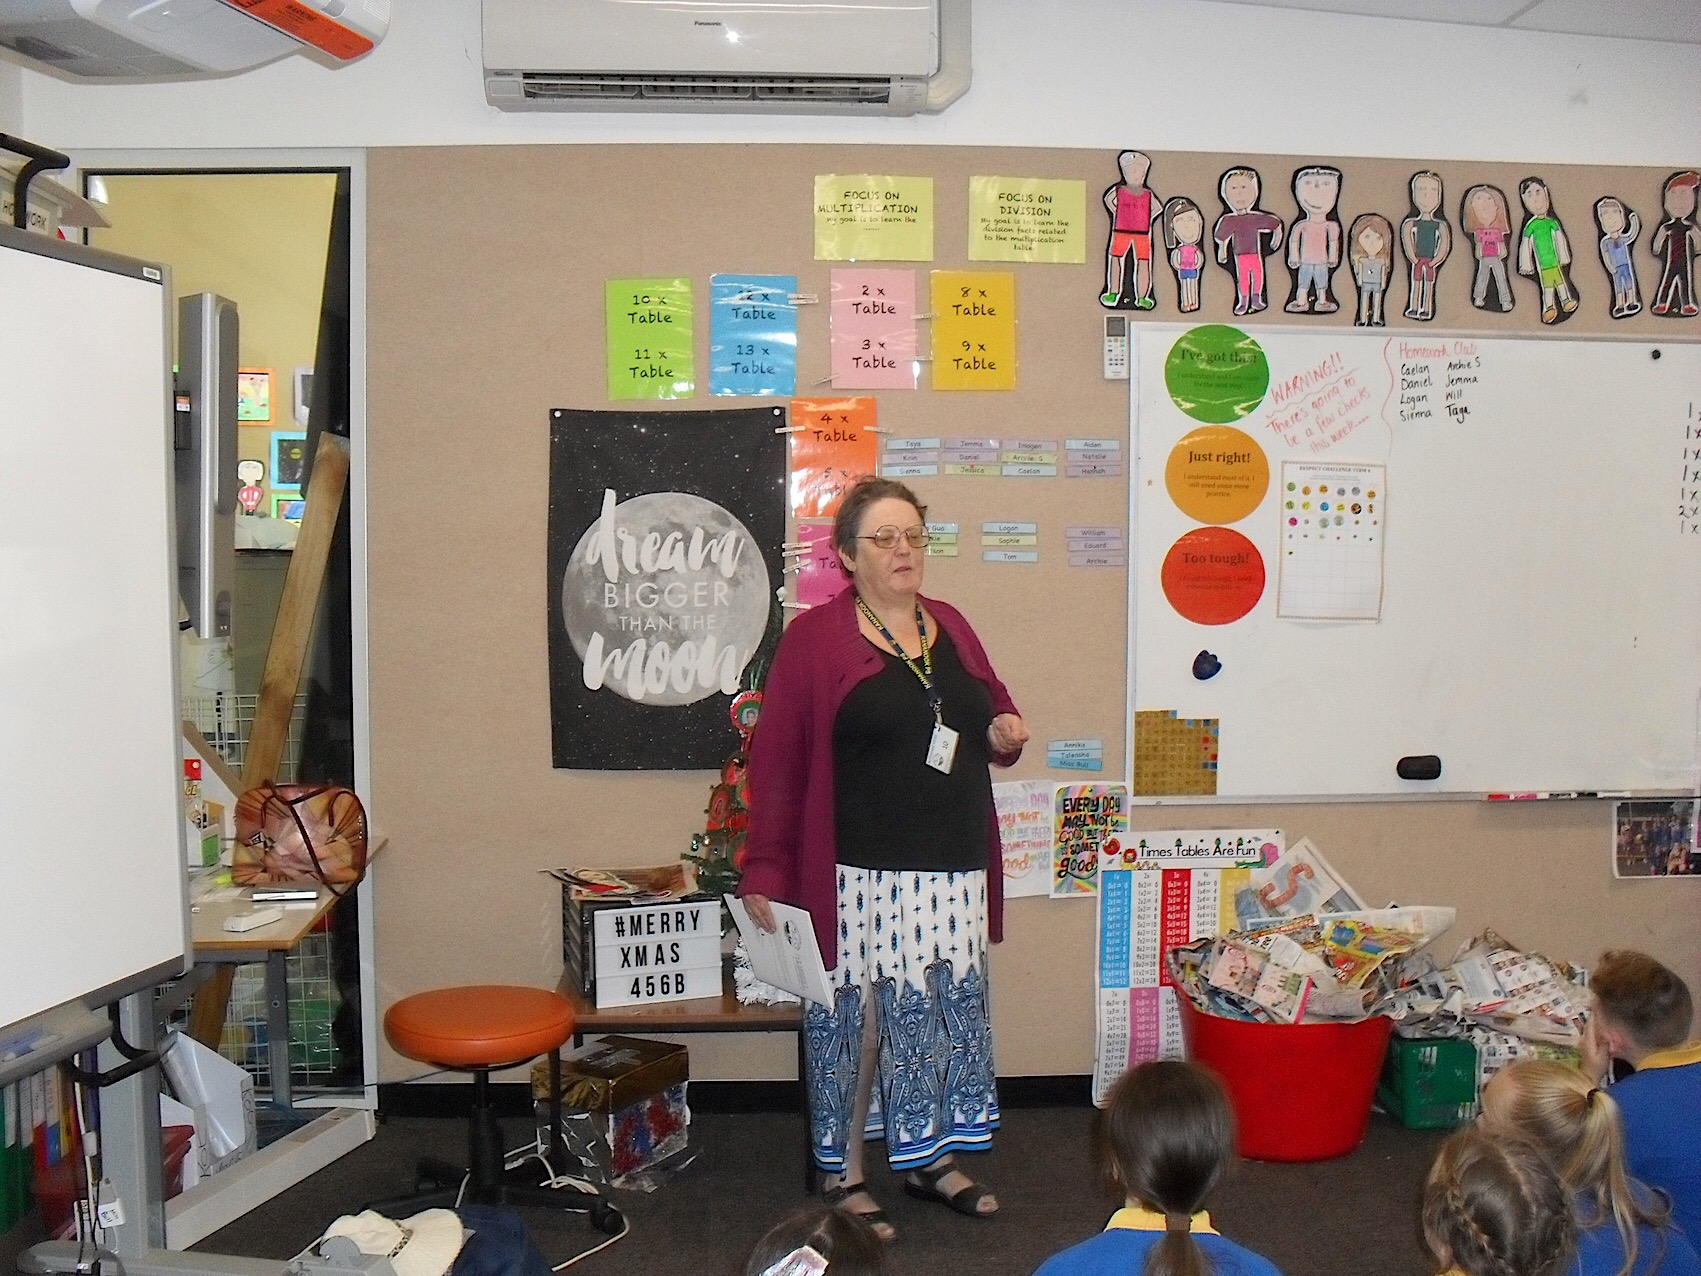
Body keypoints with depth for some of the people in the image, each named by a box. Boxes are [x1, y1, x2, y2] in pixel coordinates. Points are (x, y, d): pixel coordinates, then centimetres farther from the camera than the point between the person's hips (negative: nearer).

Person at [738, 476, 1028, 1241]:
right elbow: (776, 763, -10)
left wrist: (1004, 732, 1)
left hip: (955, 871, 6)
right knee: (858, 1022, 3)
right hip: (862, 876, -6)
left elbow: (989, 712, 25)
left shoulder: (950, 627, 11)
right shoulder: (815, 638, -7)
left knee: (946, 1013, 14)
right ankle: (842, 1179, 20)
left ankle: (932, 1159, 32)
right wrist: (765, 872, -14)